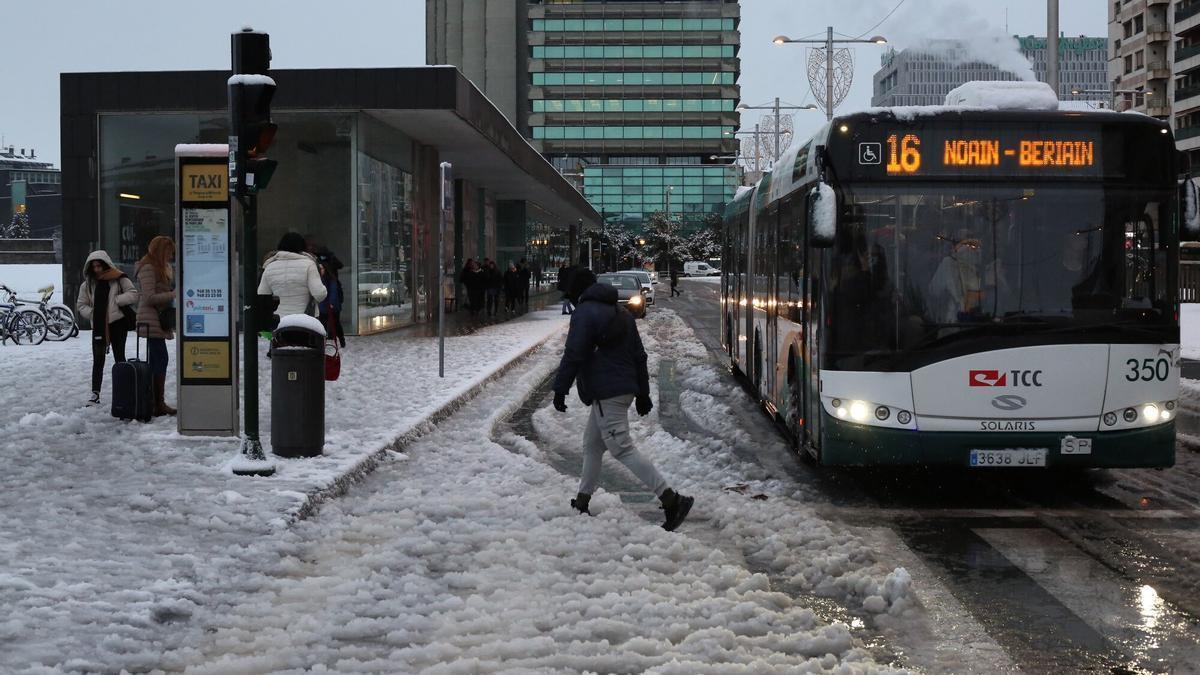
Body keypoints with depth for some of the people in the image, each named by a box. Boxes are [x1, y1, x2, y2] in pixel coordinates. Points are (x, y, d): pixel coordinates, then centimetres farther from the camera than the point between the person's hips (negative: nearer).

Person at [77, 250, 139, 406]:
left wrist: (115, 300, -15)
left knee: (119, 358, 4)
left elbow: (133, 295, -9)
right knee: (98, 360, 2)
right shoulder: (88, 284, 7)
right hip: (98, 326, 3)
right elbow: (81, 305, 11)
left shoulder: (119, 279, -3)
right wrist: (92, 314, -5)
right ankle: (95, 393, 4)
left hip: (117, 323, -3)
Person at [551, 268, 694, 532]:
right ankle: (582, 501, 25)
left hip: (605, 393, -10)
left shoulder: (584, 313, -9)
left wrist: (560, 389, -10)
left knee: (622, 449, -12)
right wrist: (643, 393, 22)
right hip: (625, 389, 10)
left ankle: (672, 500, -21)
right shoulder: (621, 313, 18)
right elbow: (639, 355, 19)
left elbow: (573, 355, -16)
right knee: (592, 444, 19)